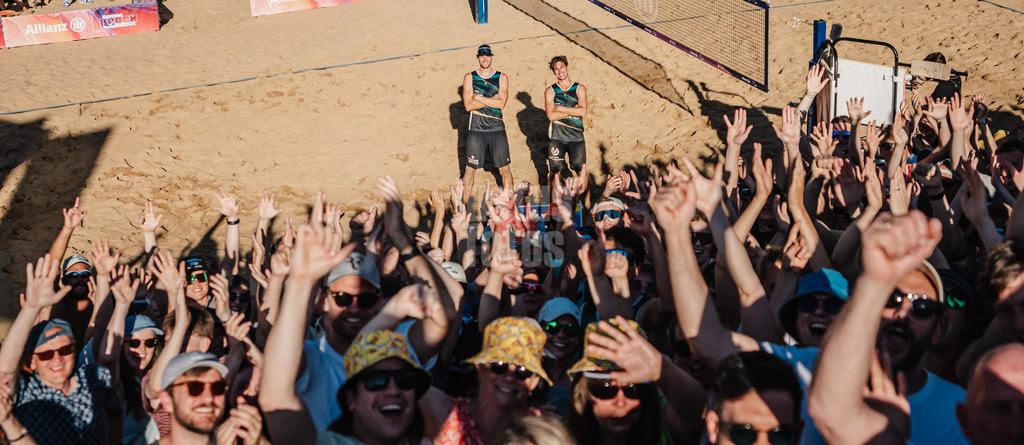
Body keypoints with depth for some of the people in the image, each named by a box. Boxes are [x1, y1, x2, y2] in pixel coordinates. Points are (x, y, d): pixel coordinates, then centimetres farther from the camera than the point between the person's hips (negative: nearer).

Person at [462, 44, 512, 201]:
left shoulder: (502, 77, 4)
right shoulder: (469, 77, 3)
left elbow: (501, 104, -9)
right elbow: (468, 105, -8)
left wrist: (478, 97, -10)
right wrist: (493, 99, -9)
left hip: (497, 129, 1)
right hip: (476, 129, -1)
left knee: (504, 168, 5)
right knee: (470, 169, 3)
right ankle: (464, 204, 13)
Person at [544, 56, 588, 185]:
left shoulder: (579, 88, 5)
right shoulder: (550, 91, 3)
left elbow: (583, 112, -10)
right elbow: (551, 115, -11)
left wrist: (560, 108, -10)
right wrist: (573, 110, -10)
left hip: (576, 136, 1)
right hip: (557, 136, 0)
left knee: (581, 171, 0)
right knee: (555, 171, 3)